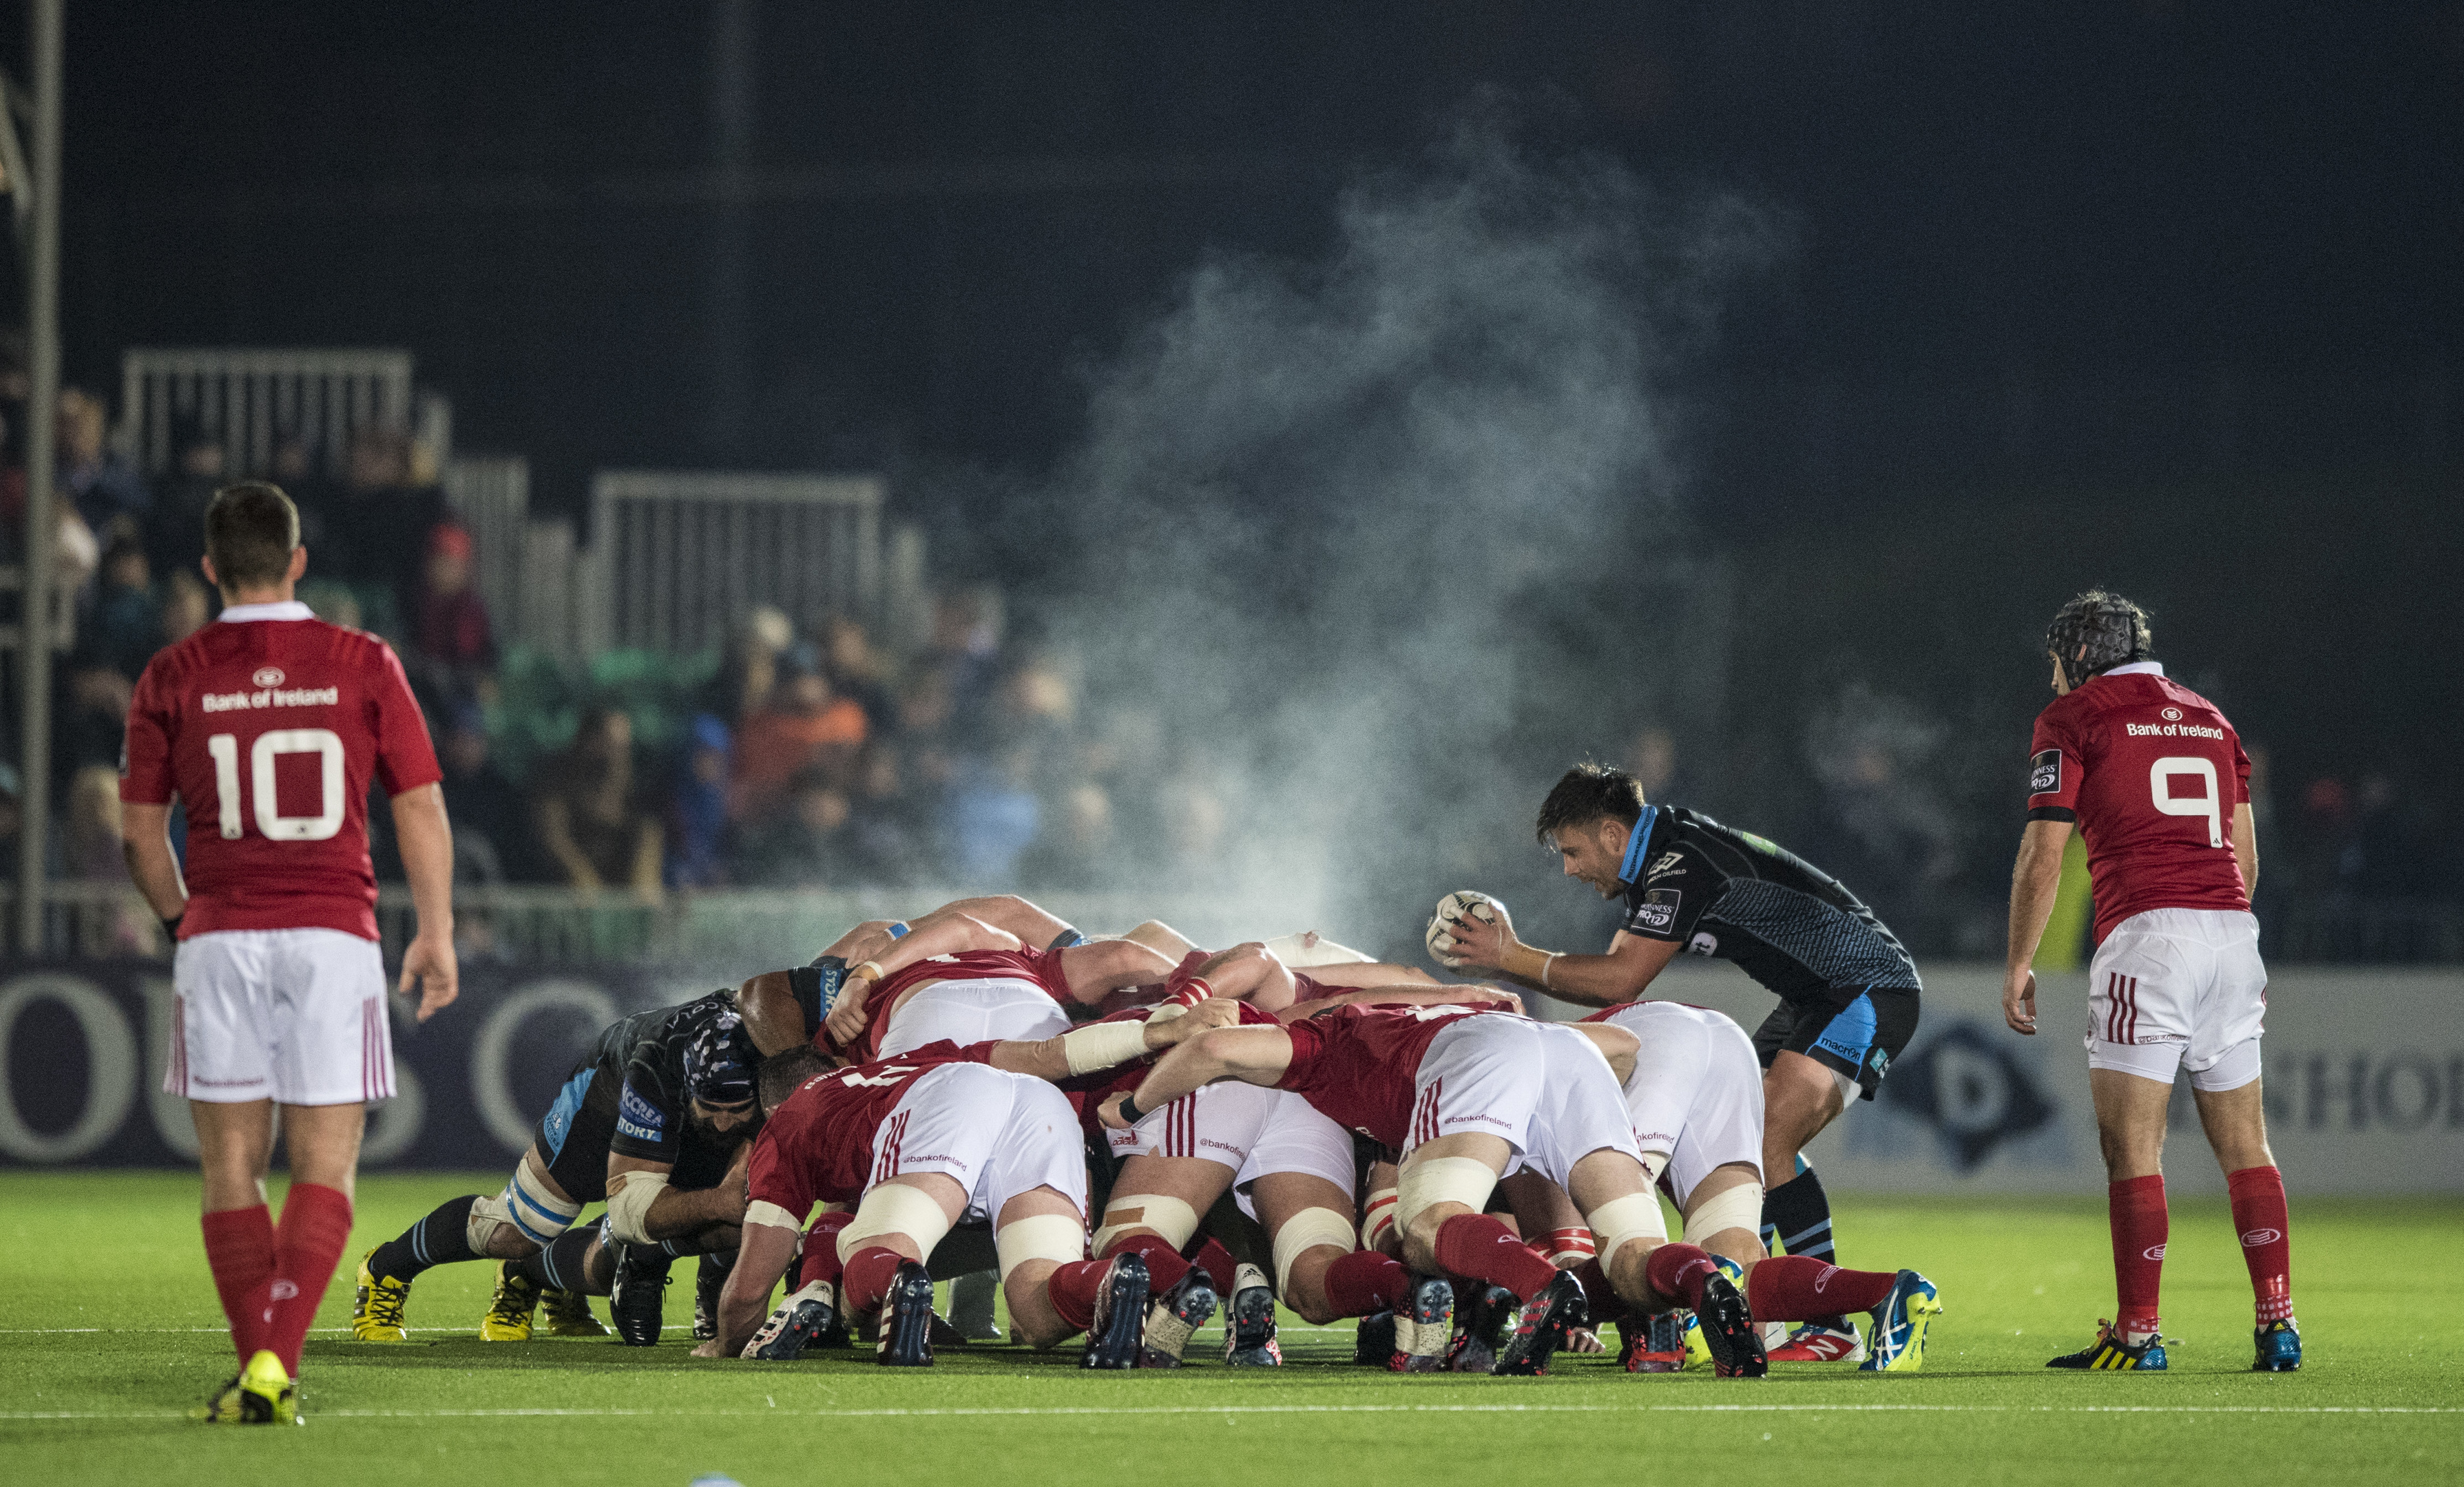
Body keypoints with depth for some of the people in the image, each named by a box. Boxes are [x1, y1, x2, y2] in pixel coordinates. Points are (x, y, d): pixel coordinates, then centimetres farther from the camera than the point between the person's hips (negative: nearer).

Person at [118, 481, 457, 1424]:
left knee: (233, 1163, 8)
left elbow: (142, 832, 7)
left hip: (219, 938, 1)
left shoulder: (171, 678, 3)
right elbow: (421, 809, 2)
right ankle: (275, 1359, -16)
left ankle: (259, 1372, 2)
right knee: (324, 1167, 1)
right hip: (335, 937, -1)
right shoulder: (362, 664, 1)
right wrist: (436, 934, 10)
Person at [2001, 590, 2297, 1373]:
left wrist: (2019, 964, 4)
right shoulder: (2210, 719, 22)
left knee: (2131, 1145, -4)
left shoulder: (2073, 715, 4)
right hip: (2231, 930, 6)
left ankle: (2138, 1333, -7)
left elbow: (2043, 853, -1)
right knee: (2244, 1143, 8)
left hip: (2145, 931, -6)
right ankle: (2278, 1326, 2)